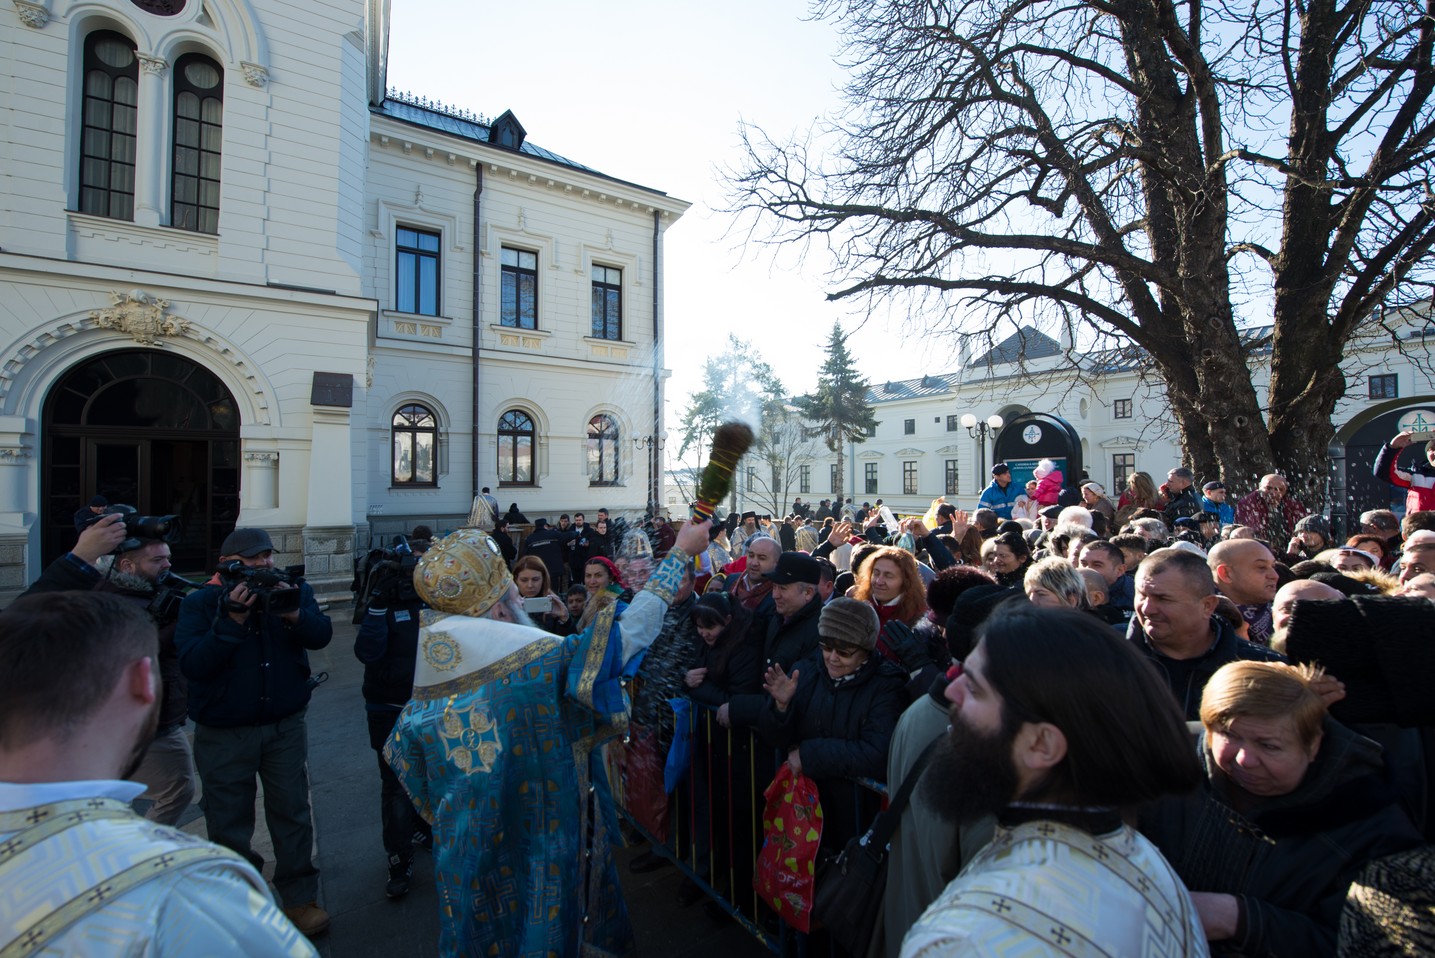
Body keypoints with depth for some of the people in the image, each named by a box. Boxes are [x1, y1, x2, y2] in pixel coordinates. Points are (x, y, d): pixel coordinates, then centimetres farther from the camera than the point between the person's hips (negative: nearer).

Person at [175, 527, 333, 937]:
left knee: (292, 813, 11)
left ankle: (299, 897, 26)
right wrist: (233, 619, -29)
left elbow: (321, 636, -13)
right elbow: (192, 665, -19)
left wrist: (293, 613, -31)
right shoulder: (200, 602, -8)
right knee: (228, 824, 13)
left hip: (285, 726, 2)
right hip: (223, 733, -1)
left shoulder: (294, 591, -2)